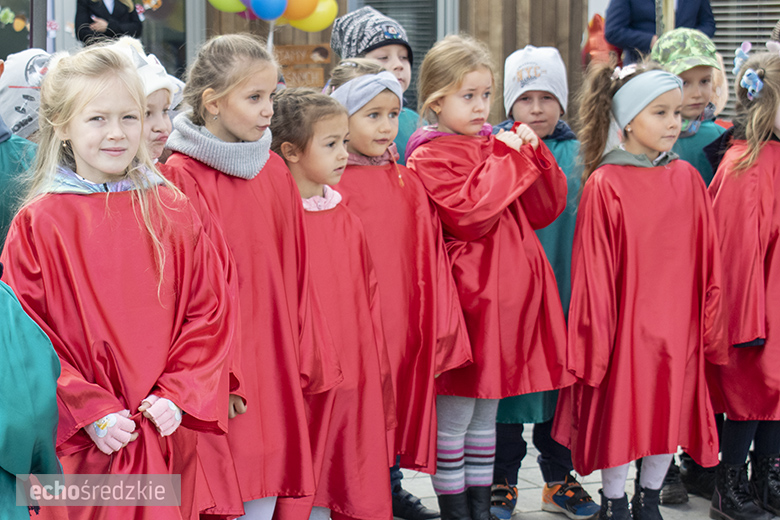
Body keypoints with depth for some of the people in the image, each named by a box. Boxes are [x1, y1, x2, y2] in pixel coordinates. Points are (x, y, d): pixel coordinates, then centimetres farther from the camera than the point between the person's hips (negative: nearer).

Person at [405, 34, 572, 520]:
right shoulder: (430, 158, -8)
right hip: (468, 295, -7)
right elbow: (470, 215, -20)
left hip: (510, 295, 7)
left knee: (487, 412, 16)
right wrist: (508, 160, -15)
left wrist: (534, 154, -3)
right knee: (453, 418, 1)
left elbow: (546, 209, 10)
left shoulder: (498, 146, 13)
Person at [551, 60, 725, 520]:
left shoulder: (688, 179, 3)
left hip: (677, 324, 4)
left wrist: (709, 321, 6)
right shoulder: (605, 184, -9)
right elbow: (593, 269, -7)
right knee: (621, 412, 6)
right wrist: (595, 333, -7)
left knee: (671, 411, 12)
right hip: (625, 321, -4)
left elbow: (707, 258, 7)